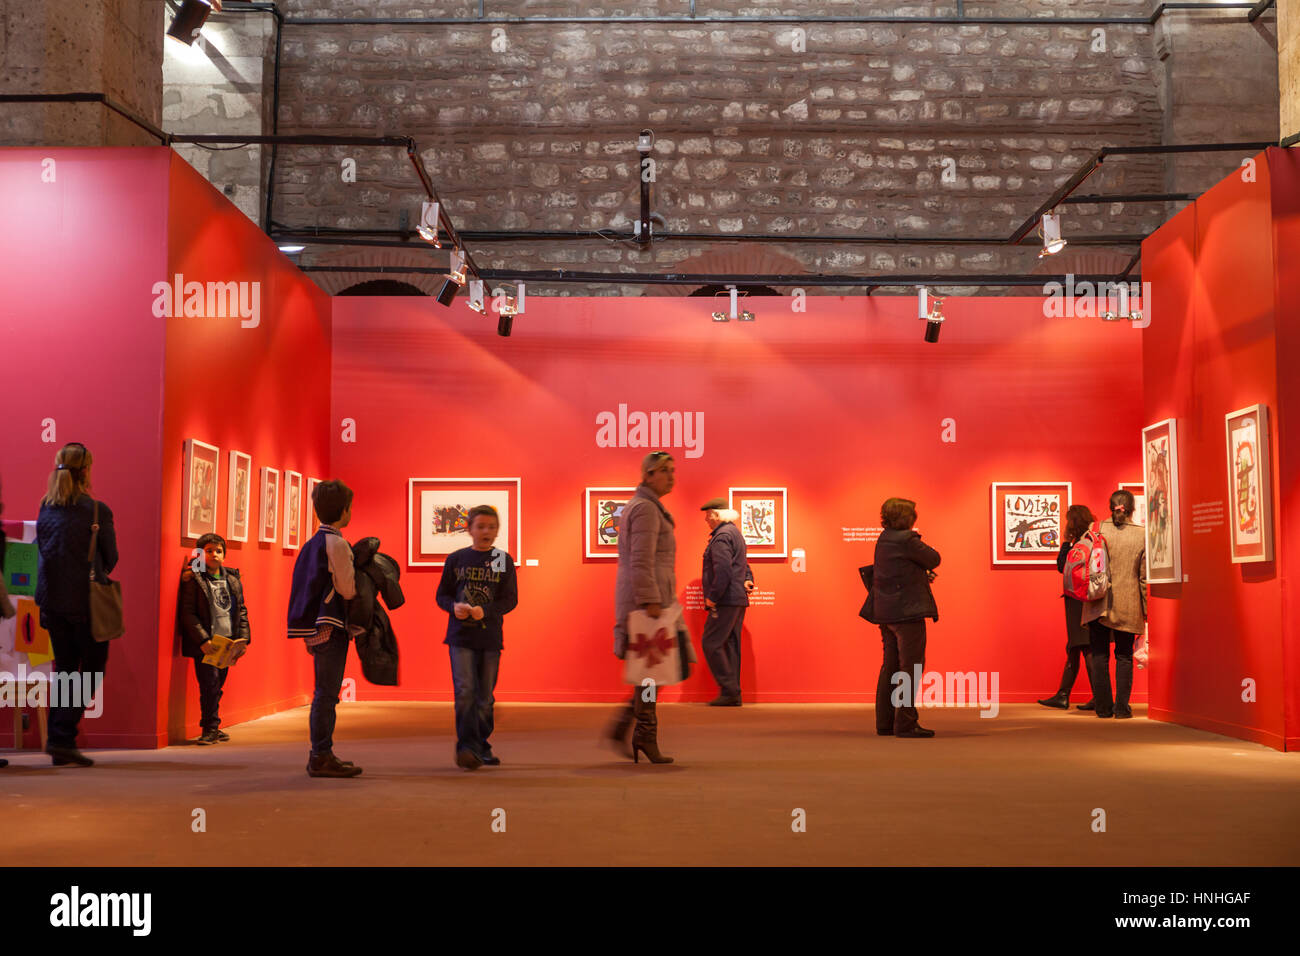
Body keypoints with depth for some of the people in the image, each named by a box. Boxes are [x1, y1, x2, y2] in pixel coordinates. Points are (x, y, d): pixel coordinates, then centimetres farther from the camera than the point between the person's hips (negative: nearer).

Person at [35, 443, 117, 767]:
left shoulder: (45, 509, 4)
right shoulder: (96, 511, -10)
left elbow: (42, 553, 11)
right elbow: (110, 558, -3)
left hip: (51, 599, 5)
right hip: (85, 602, -5)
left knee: (64, 668, 13)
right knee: (92, 668, 5)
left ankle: (60, 742, 11)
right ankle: (63, 737, -6)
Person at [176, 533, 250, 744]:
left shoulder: (233, 579, 11)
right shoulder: (194, 580, -4)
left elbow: (242, 610, 15)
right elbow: (188, 613, -7)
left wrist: (243, 639, 5)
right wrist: (203, 640, -14)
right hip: (205, 643, -5)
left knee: (217, 685, 9)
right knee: (210, 683, -10)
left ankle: (212, 728, 18)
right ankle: (211, 728, -3)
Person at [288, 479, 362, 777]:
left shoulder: (312, 543, 17)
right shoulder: (336, 543, -12)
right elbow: (348, 589, -13)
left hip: (315, 627, 9)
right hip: (331, 627, -9)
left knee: (324, 693, 14)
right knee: (327, 692, -7)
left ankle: (321, 756, 19)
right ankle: (321, 757, -6)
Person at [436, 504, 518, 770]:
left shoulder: (503, 561, 4)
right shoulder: (456, 559, 5)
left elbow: (510, 599, 0)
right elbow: (442, 595, 8)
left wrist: (485, 611, -17)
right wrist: (454, 607, -13)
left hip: (490, 638, 1)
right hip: (460, 637, -1)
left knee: (485, 696, 8)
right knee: (465, 691, -13)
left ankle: (481, 748, 21)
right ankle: (467, 746, -12)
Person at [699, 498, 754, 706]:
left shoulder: (722, 536, -13)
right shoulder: (734, 533, 21)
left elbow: (723, 570, -23)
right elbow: (743, 566, 27)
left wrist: (712, 597, -18)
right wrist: (748, 580, 8)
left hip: (726, 600, -10)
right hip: (738, 599, 10)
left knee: (711, 643, -7)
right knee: (730, 645, 10)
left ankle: (729, 690, -9)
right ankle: (733, 695, 11)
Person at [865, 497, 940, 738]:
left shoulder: (883, 540, 12)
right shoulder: (906, 540, -15)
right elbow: (934, 559, -6)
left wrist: (921, 574, 9)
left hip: (886, 611, 9)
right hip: (907, 610, -9)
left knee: (891, 666, 13)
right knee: (911, 666, -5)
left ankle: (885, 722, 15)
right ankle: (905, 723, -6)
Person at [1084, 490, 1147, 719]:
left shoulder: (1099, 530, -5)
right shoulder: (1141, 535, -4)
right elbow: (1144, 576, -1)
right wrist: (1145, 609, 7)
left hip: (1099, 603, 0)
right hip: (1128, 605, 0)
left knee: (1099, 656, 7)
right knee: (1124, 656, 9)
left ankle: (1103, 707, 8)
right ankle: (1122, 707, 5)